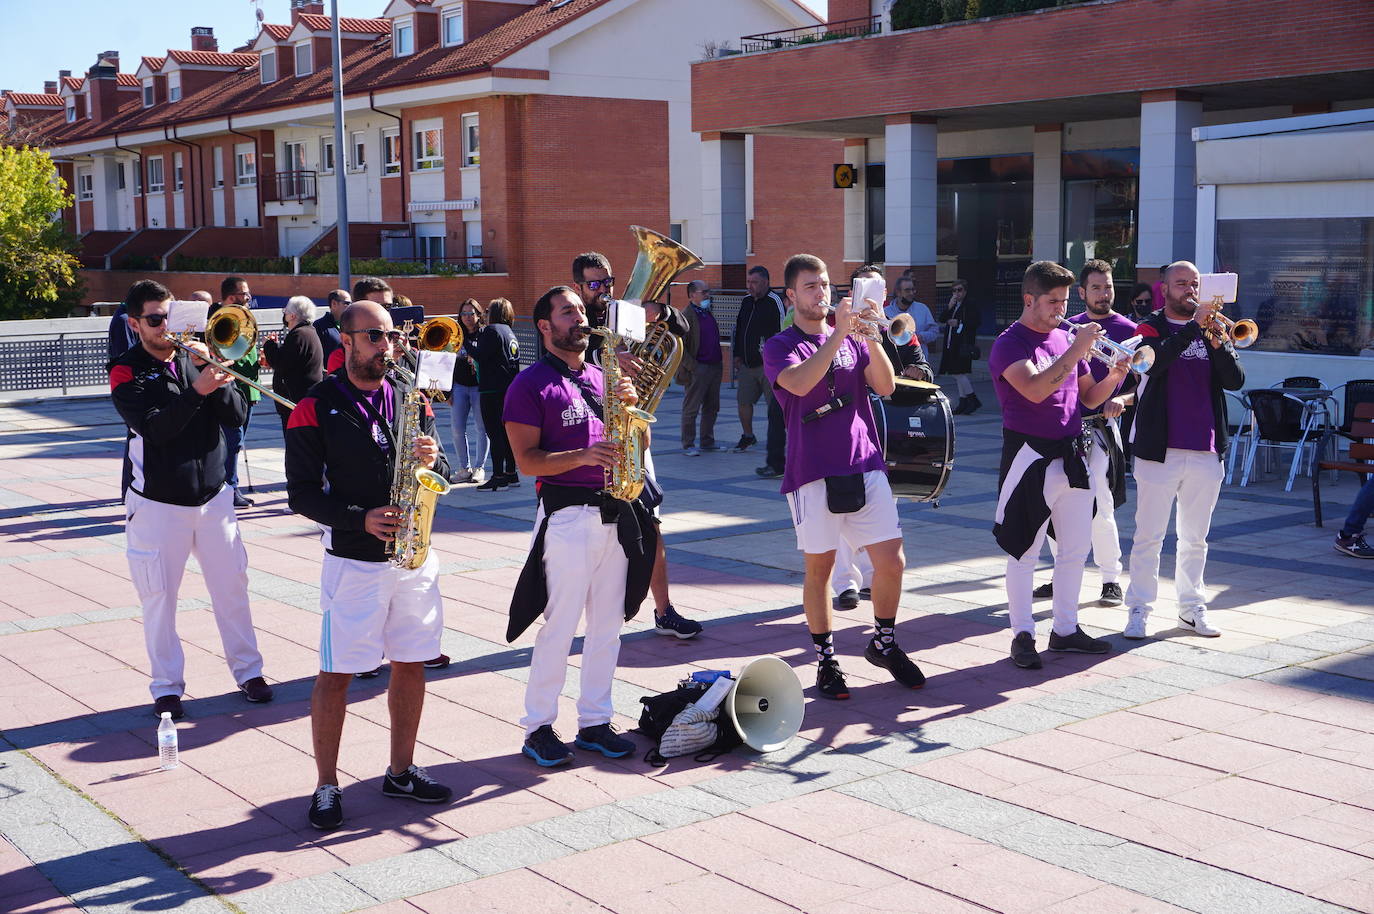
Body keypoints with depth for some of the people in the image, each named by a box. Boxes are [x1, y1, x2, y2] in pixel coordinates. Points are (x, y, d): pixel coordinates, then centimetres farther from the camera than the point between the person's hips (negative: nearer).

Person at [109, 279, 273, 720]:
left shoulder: (196, 356, 6)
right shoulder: (127, 371, -5)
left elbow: (237, 415, -2)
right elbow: (154, 427, -21)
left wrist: (213, 374, -17)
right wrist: (197, 390, -32)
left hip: (213, 496, 3)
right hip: (158, 502, -3)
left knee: (232, 585, 7)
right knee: (159, 597, 2)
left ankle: (248, 670, 21)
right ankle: (167, 687, 13)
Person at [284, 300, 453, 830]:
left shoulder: (411, 399, 8)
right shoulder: (316, 408, -6)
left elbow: (441, 474, 11)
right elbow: (302, 494, -8)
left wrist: (432, 461, -13)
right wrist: (362, 520, -20)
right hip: (352, 561, -5)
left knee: (411, 665, 12)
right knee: (336, 674, 0)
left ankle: (401, 771, 26)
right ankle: (326, 786, 12)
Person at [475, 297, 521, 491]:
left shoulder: (492, 330, -9)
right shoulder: (511, 333, 17)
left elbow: (481, 356, -16)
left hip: (492, 390, -9)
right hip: (510, 388, 9)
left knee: (494, 433, -8)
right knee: (506, 430, 14)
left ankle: (498, 477, -9)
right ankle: (511, 473, 18)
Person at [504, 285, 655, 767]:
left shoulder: (602, 378, 15)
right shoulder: (531, 384, -5)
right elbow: (527, 460, -11)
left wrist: (629, 404, -3)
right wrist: (583, 456, -23)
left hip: (614, 513, 7)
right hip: (567, 516, -7)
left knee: (607, 625, 10)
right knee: (560, 626, -4)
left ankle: (595, 721, 21)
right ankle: (538, 727, 8)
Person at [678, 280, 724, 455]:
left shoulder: (708, 313, 15)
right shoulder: (686, 316, -11)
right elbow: (679, 346, -16)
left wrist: (720, 363, 15)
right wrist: (692, 367, -18)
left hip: (715, 367, 8)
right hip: (698, 369, -8)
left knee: (711, 407, 13)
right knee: (691, 408, -1)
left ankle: (707, 441, 23)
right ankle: (688, 445, 5)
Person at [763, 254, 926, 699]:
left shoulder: (852, 340, 14)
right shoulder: (780, 347, 1)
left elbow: (886, 386, 1)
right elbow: (799, 382, -21)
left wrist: (871, 336, -12)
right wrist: (838, 333, -23)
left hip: (865, 466, 4)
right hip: (813, 473, -4)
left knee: (891, 561, 1)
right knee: (819, 568, 3)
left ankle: (883, 643, 22)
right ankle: (825, 660, 17)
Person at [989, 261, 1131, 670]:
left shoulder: (1066, 338, 13)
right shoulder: (1010, 344, -8)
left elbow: (1088, 397, 16)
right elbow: (1035, 390, -25)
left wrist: (1113, 377, -3)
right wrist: (1077, 350, -23)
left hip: (1071, 455, 7)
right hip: (1030, 456, -7)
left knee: (1076, 548, 12)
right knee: (1024, 551, -1)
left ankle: (1065, 628, 24)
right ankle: (1023, 635, 9)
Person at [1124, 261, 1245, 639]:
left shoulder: (1213, 329, 11)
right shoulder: (1150, 329, 1)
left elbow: (1235, 380, -2)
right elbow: (1154, 361, -22)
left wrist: (1217, 343, -18)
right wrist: (1194, 326, -27)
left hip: (1206, 451, 4)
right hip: (1159, 449, -4)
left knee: (1195, 538, 12)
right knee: (1149, 536, -1)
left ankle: (1192, 607, 23)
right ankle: (1139, 609, 7)